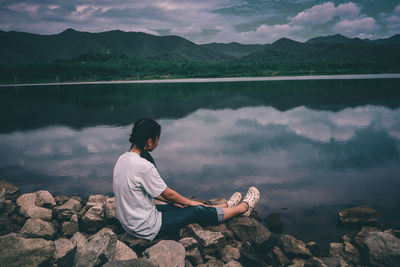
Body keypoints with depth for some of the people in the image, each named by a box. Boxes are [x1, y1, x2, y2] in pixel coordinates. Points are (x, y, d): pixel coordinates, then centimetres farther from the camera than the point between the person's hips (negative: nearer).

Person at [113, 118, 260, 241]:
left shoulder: (123, 158, -1)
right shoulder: (143, 166, -29)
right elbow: (168, 194, -16)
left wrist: (169, 200, 16)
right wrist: (190, 202, 3)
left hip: (129, 222, 8)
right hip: (147, 229, -8)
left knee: (181, 205, 19)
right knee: (198, 211, 3)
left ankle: (225, 206, 38)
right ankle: (244, 207, 22)